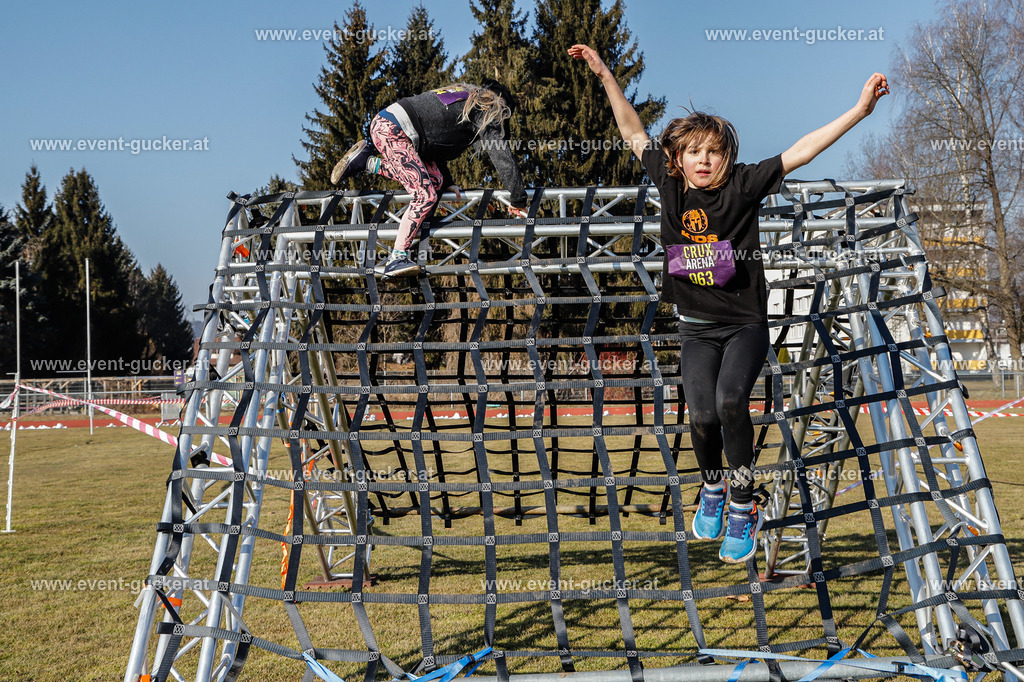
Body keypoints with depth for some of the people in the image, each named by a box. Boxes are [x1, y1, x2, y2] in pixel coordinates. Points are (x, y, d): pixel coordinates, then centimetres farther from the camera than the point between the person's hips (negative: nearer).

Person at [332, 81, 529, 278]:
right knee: (426, 195, -14)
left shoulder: (466, 98, 28)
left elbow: (436, 138, 31)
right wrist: (518, 201, 7)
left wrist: (447, 181, 31)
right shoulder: (488, 112, 3)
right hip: (392, 131, -9)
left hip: (384, 124, 9)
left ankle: (369, 163, 10)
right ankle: (397, 259, -20)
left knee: (435, 179, 8)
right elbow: (503, 157, 0)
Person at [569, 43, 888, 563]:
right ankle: (711, 487, 16)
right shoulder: (670, 184, -1)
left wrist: (859, 110, -18)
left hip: (746, 324, -2)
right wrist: (604, 75, 10)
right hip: (697, 329, 2)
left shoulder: (744, 185, -8)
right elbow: (634, 133, 9)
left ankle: (742, 507, -8)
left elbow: (802, 150, -12)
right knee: (702, 414, -17)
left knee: (730, 401, -26)